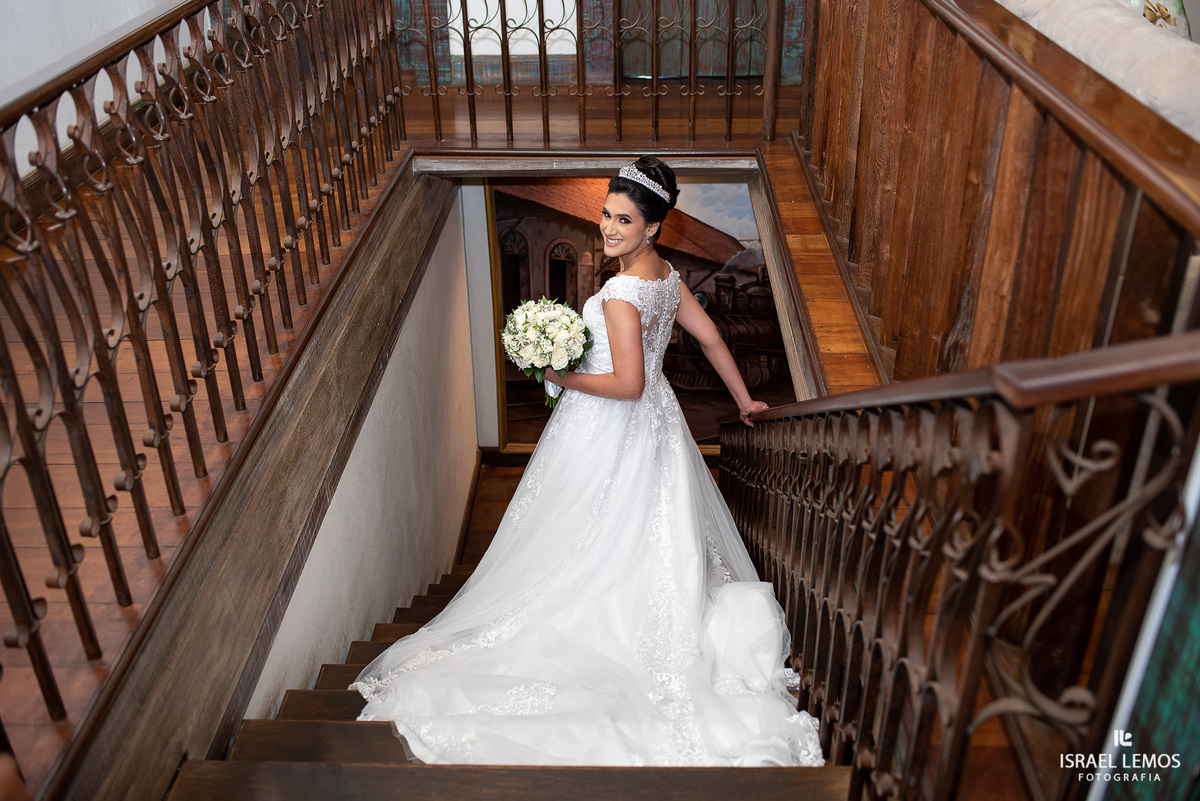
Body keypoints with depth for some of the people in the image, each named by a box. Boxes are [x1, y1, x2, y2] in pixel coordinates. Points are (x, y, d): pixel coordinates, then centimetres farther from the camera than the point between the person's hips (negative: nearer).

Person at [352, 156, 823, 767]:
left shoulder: (620, 294, -26)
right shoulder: (666, 275, 1)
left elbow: (627, 384, -28)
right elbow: (712, 339, 8)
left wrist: (562, 377, -15)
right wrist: (744, 401, 18)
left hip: (609, 433, -9)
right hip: (653, 422, 9)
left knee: (596, 540, 7)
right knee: (651, 531, 19)